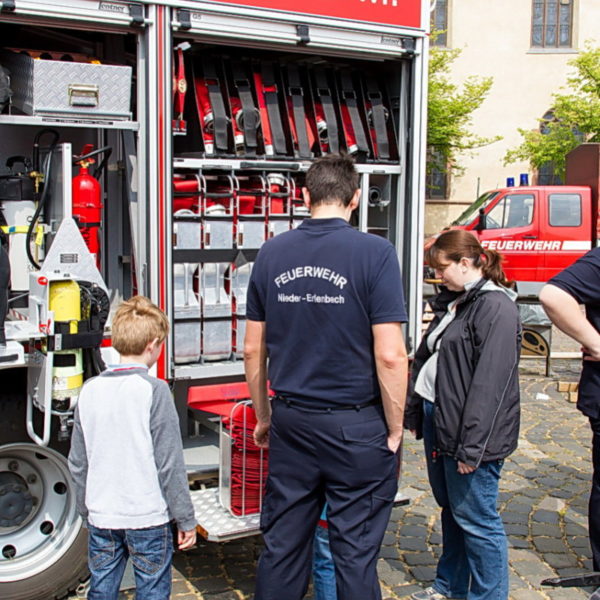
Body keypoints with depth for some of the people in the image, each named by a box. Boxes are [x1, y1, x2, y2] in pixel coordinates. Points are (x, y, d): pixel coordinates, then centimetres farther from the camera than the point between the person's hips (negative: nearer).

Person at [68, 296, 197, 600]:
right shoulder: (154, 391, -14)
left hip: (101, 518, 5)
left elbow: (78, 463, 8)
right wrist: (186, 520, -5)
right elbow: (169, 463, -13)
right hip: (147, 517, -5)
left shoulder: (90, 390, 1)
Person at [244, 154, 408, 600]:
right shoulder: (374, 253, -11)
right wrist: (395, 430, -4)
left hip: (291, 422, 4)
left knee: (282, 545, 16)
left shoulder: (273, 253, 2)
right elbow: (390, 355, -16)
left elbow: (253, 350, 6)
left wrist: (264, 416, 18)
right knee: (355, 553, 9)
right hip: (356, 426, -4)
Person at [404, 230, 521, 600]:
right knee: (451, 511, 22)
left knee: (477, 521, 2)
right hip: (437, 421, 10)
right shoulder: (452, 302, 13)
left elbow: (491, 382, -23)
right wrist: (415, 413, 15)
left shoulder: (496, 308, -18)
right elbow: (426, 359, 18)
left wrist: (472, 446, -24)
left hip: (468, 432, -10)